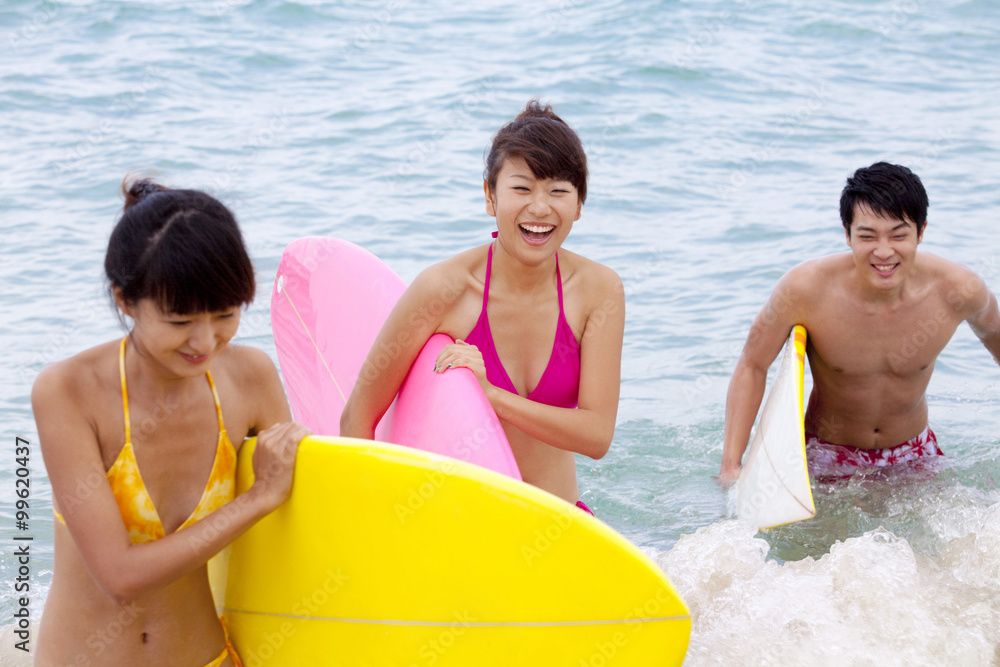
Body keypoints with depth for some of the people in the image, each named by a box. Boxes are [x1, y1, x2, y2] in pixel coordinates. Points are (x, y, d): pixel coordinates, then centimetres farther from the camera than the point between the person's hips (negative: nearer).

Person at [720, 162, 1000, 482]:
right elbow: (752, 366, -14)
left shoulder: (957, 290, -22)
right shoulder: (806, 289, -28)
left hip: (914, 455, 2)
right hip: (828, 459, -2)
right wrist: (731, 465, -20)